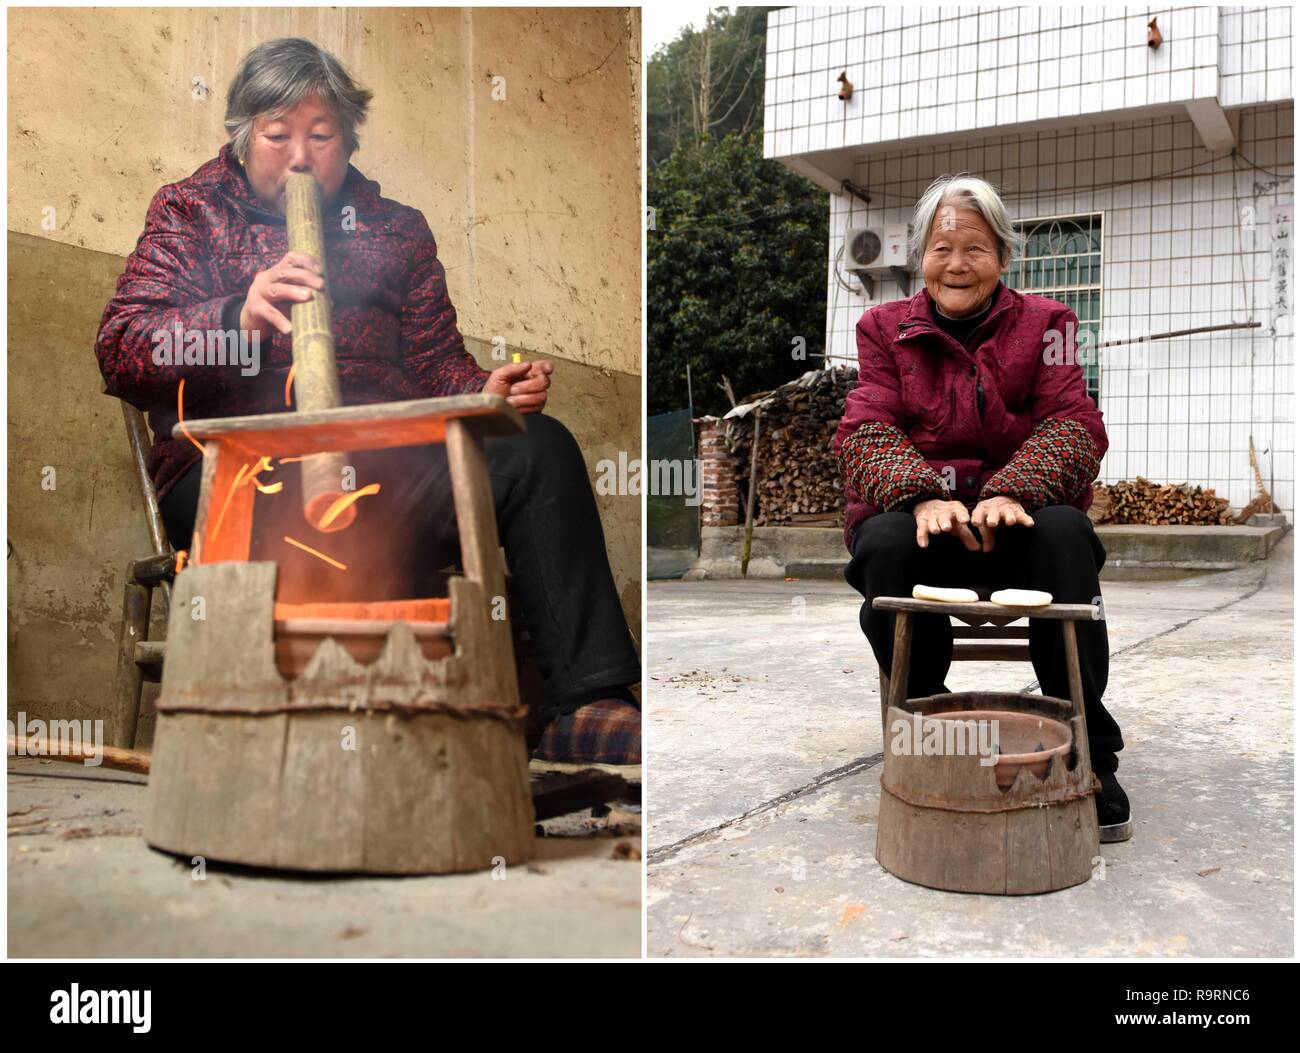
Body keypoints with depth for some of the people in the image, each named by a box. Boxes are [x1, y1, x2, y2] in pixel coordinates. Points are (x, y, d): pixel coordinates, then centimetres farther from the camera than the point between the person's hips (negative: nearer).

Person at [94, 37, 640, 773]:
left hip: (387, 460, 4)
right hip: (233, 473, -3)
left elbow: (437, 362, 21)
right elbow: (120, 352, 3)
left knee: (539, 448, -25)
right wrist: (237, 319, -17)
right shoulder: (192, 211, 18)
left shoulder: (396, 228, 26)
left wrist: (489, 391, -3)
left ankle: (587, 705, -28)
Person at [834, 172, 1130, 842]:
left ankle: (1090, 762, -22)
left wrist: (1011, 493, -24)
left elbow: (1073, 425, -2)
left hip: (1018, 519, 0)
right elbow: (865, 431, -3)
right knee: (886, 546, -34)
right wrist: (923, 496, -26)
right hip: (917, 514, 0)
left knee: (1066, 534, -33)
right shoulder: (884, 328, 12)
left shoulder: (1044, 323, 12)